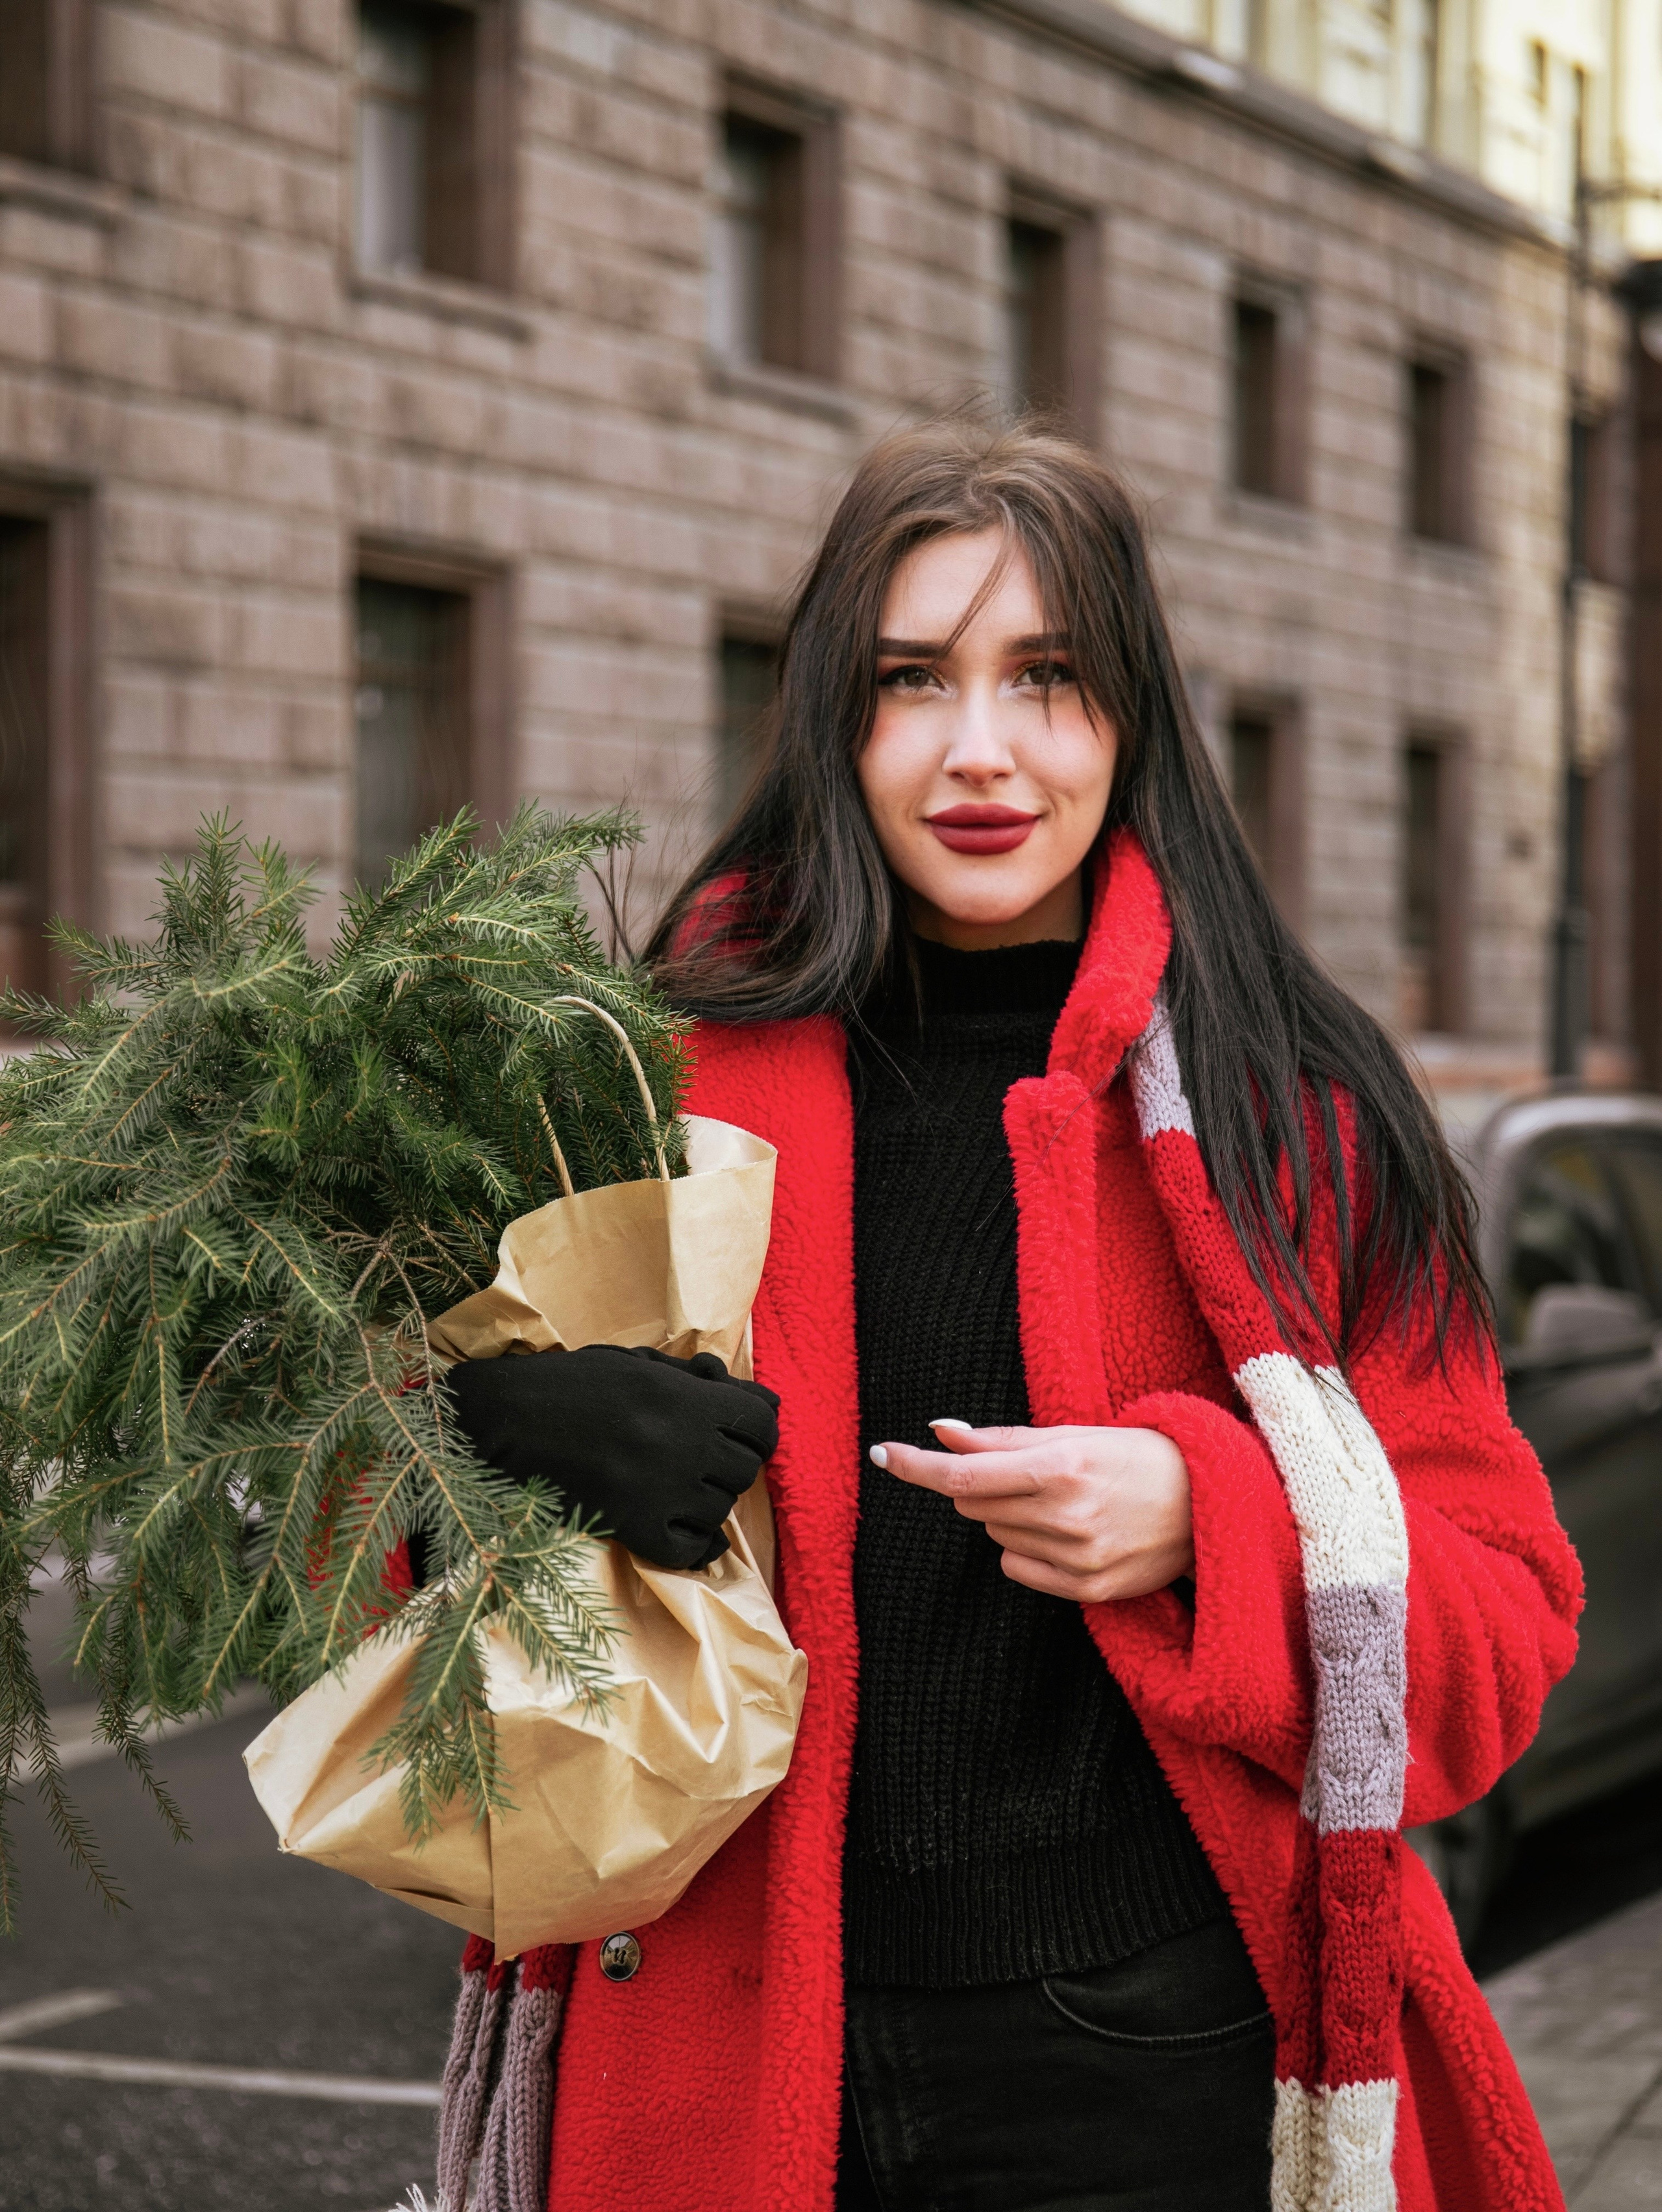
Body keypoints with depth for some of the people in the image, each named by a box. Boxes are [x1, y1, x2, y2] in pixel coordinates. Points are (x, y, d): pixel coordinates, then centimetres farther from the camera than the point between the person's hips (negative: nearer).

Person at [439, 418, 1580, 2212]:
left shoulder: (1290, 1109, -1)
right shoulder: (670, 1066, 1)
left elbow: (1500, 1623, 0)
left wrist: (1208, 1523, -18)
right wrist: (500, 1418, -16)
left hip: (1154, 2066, -1)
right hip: (734, 2059, 1)